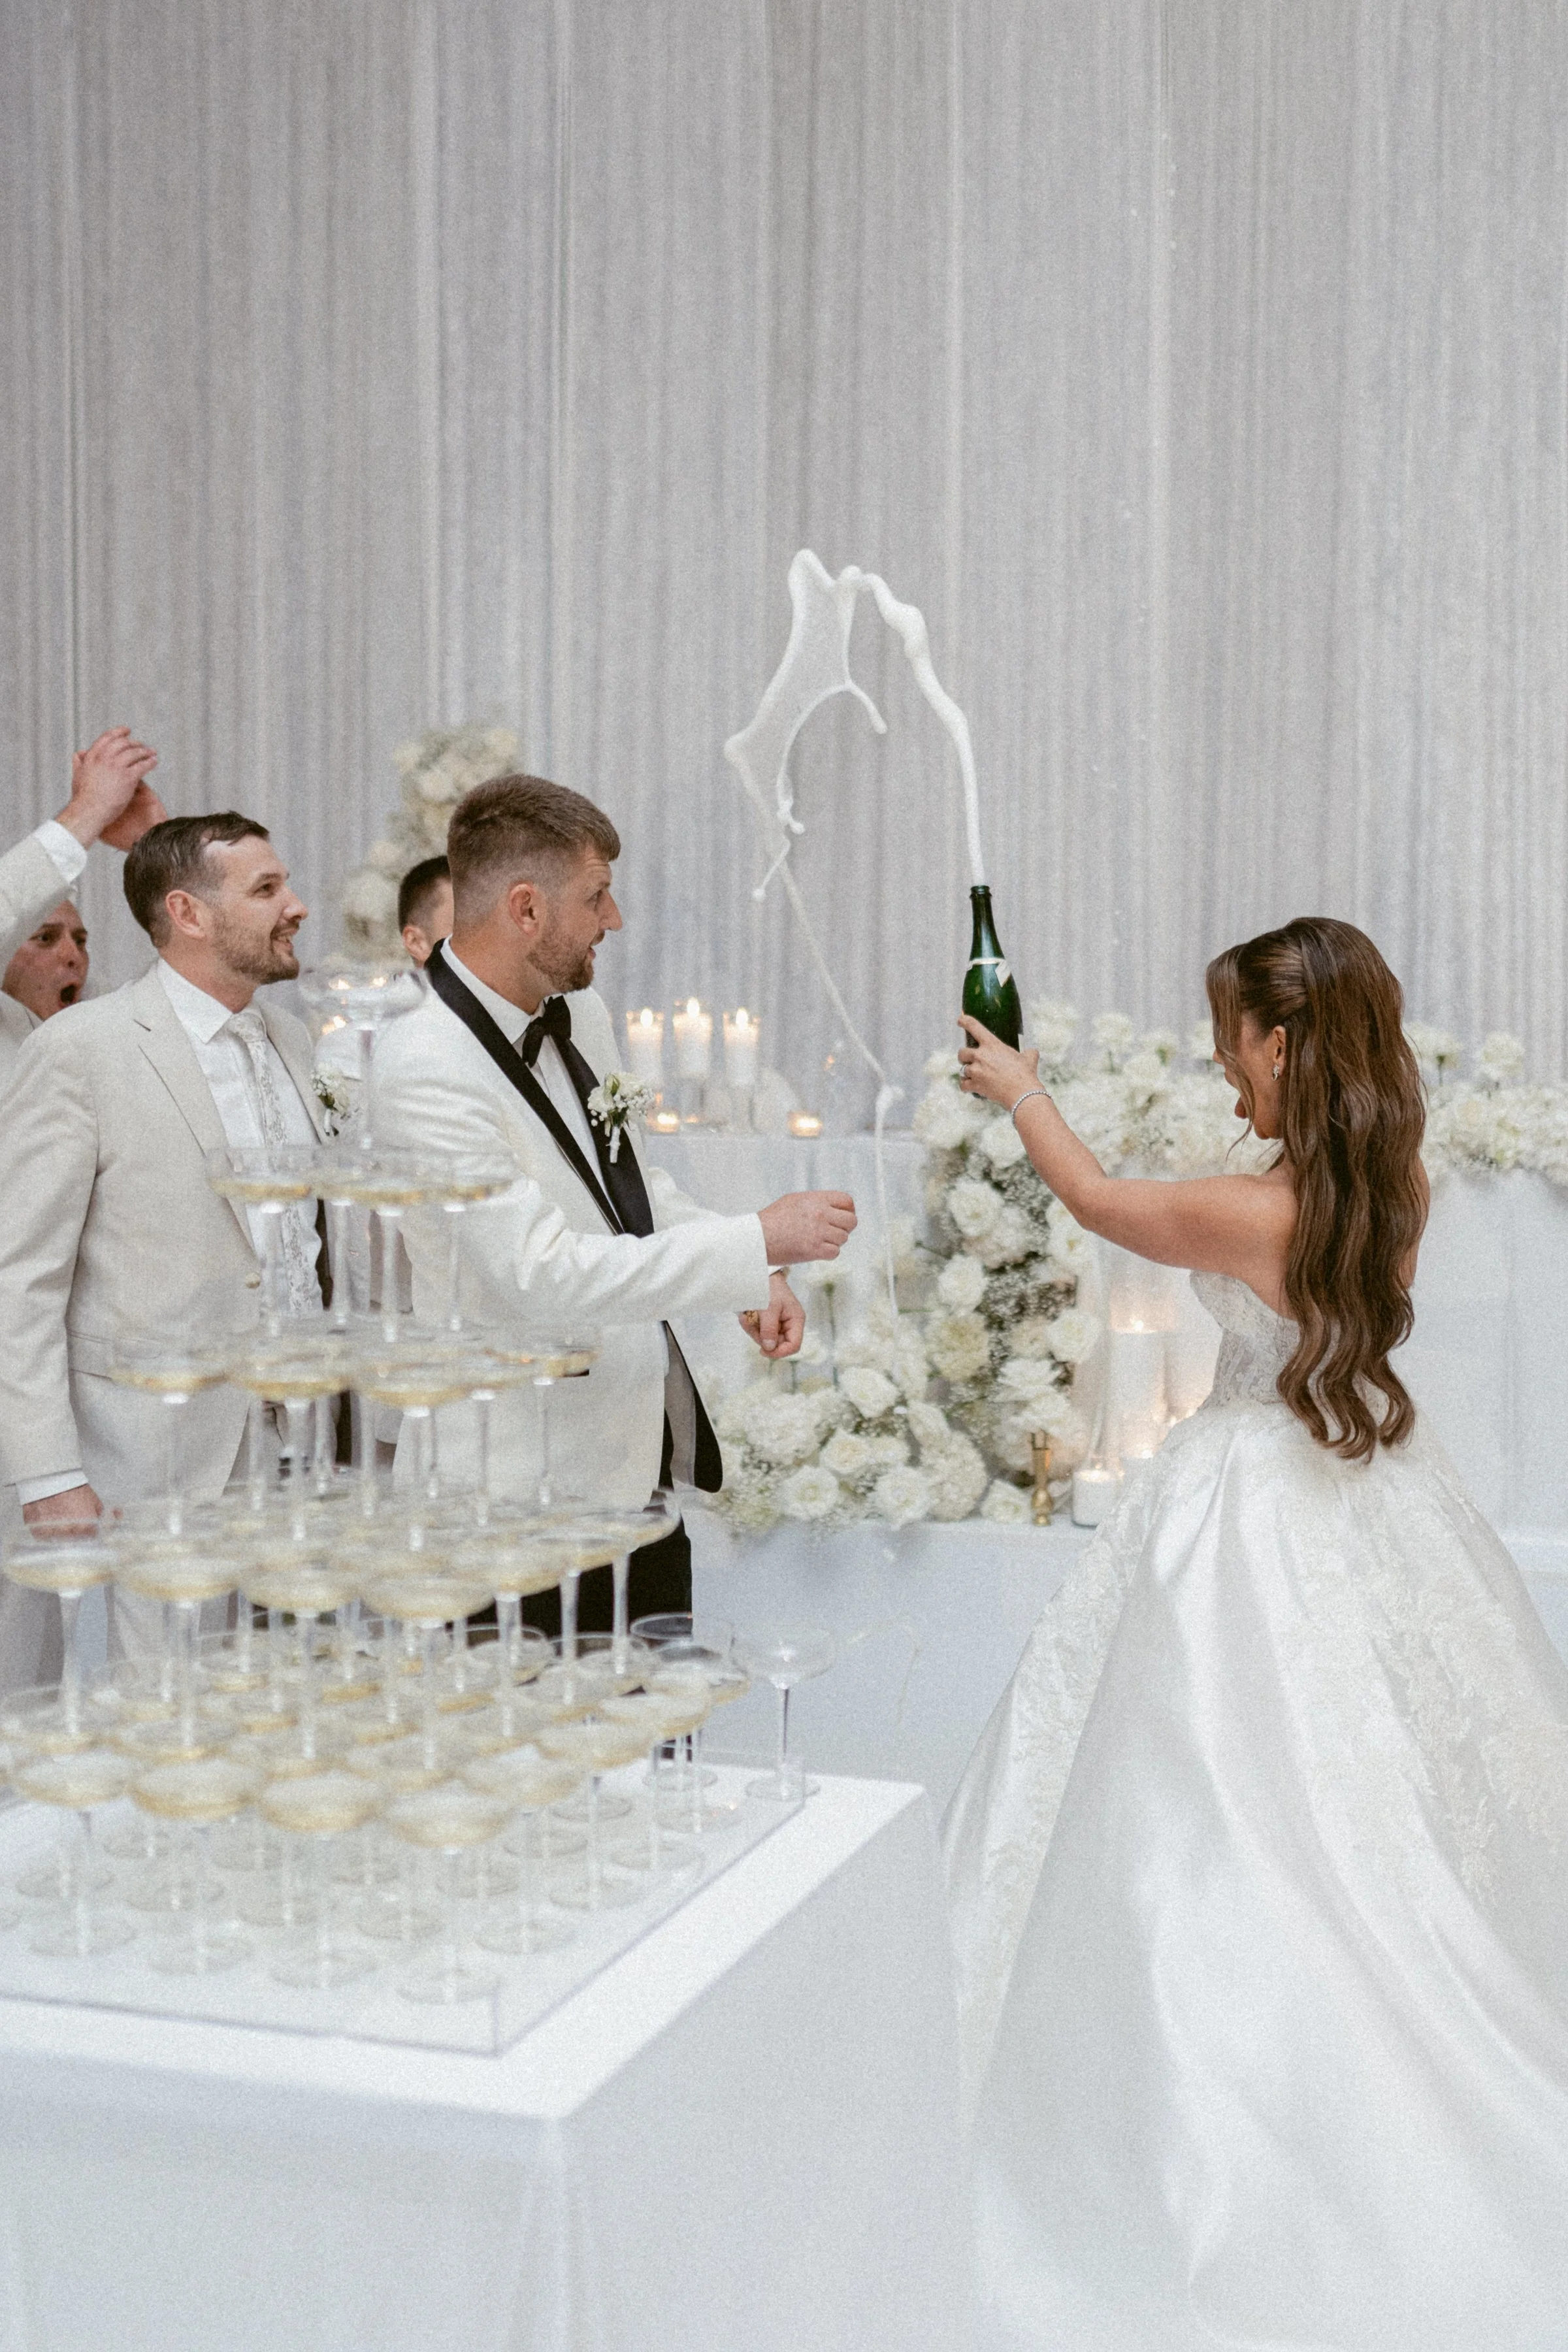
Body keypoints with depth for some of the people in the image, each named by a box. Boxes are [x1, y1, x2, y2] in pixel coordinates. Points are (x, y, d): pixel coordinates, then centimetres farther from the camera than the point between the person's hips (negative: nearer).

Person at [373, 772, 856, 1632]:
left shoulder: (579, 1014, 7)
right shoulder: (426, 1066, -20)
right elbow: (542, 1273, -26)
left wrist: (750, 1275, 6)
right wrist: (757, 1242, -22)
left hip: (646, 1464, 8)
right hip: (529, 1497, -8)